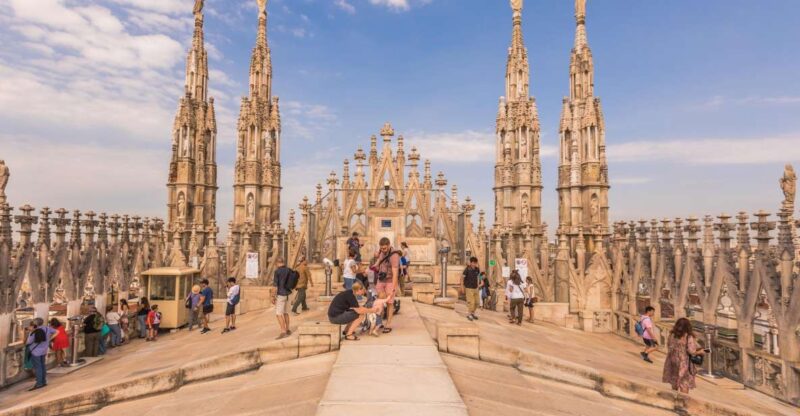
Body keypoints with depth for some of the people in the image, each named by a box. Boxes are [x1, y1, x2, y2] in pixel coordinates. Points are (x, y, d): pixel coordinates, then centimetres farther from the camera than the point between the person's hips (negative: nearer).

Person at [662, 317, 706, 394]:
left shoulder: (672, 335, -2)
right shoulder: (688, 337, -17)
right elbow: (691, 351, -18)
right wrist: (700, 352, 1)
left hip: (673, 361, 5)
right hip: (684, 363, -5)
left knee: (674, 381, 20)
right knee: (685, 383, 5)